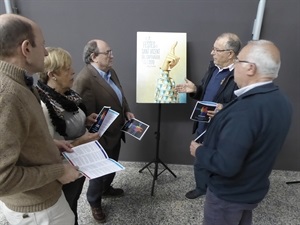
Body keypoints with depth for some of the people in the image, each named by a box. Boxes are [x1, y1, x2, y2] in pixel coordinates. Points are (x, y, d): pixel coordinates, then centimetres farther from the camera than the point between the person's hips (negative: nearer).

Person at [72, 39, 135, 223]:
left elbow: (120, 94, 17)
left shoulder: (111, 72, 3)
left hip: (115, 132, 9)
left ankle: (106, 189, 55)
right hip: (102, 137, -8)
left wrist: (127, 111, 3)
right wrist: (97, 141, -22)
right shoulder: (84, 80, -28)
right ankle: (94, 202, 41)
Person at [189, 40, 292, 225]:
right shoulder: (281, 102, -5)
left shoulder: (245, 110, -36)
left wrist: (199, 151, -17)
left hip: (229, 194, -8)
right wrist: (224, 115, 4)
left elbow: (225, 166, -35)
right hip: (254, 188, 8)